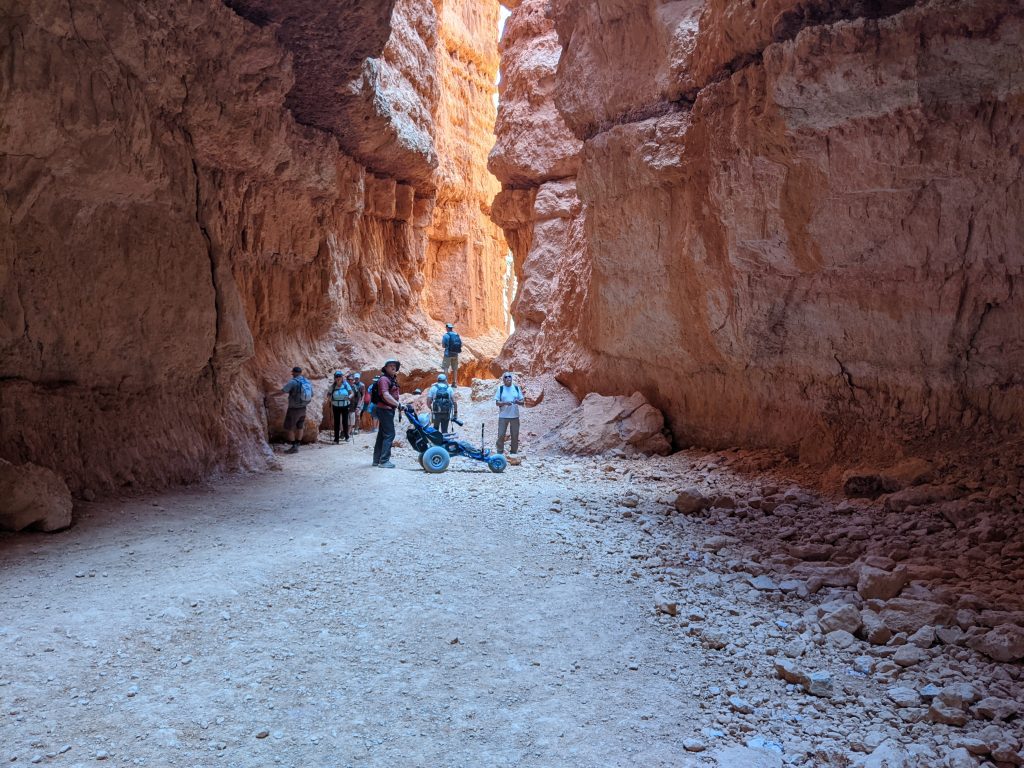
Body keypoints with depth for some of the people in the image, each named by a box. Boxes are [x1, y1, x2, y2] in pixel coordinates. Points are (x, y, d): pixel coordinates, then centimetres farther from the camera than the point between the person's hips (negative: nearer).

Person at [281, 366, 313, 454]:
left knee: (288, 428, 4)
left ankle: (294, 447, 1)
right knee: (299, 427, 18)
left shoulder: (293, 382, -18)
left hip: (293, 409, -7)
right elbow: (311, 395, 11)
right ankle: (296, 446, 24)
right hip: (303, 408, 7)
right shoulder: (307, 381, 2)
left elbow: (283, 390, -27)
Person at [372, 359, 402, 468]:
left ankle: (377, 460, 20)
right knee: (389, 434, -10)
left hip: (388, 410, 10)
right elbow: (386, 395, -25)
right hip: (384, 409, -10)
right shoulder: (384, 379, -14)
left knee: (382, 434, 13)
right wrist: (398, 404, -28)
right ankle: (384, 461, -8)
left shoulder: (393, 379, 18)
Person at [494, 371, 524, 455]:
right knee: (501, 435, -2)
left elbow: (522, 401, 8)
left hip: (515, 416, 2)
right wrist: (505, 403, -20)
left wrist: (518, 402, -15)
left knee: (515, 435, 7)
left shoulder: (516, 388, 7)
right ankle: (500, 452, 9)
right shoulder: (500, 388, 1)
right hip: (503, 416, -2)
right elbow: (497, 402, -1)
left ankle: (514, 452, 19)